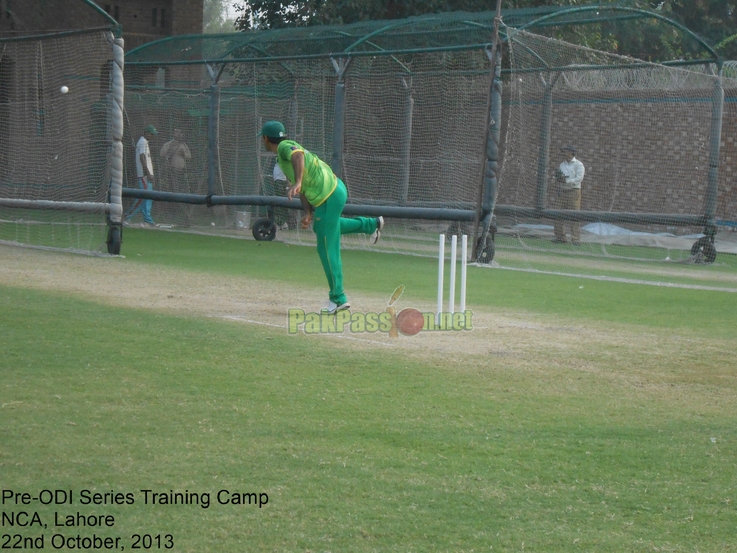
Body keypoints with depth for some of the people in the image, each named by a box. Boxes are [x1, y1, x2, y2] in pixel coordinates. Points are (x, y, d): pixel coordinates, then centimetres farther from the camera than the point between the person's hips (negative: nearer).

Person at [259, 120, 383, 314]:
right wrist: (308, 212, 13)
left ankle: (338, 298, 1)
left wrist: (297, 183, -48)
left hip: (328, 198, -10)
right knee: (321, 227, 38)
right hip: (335, 189, 10)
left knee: (327, 248, -4)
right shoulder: (283, 157, 17)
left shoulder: (284, 147, -11)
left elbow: (298, 155, -36)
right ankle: (372, 224, 43)